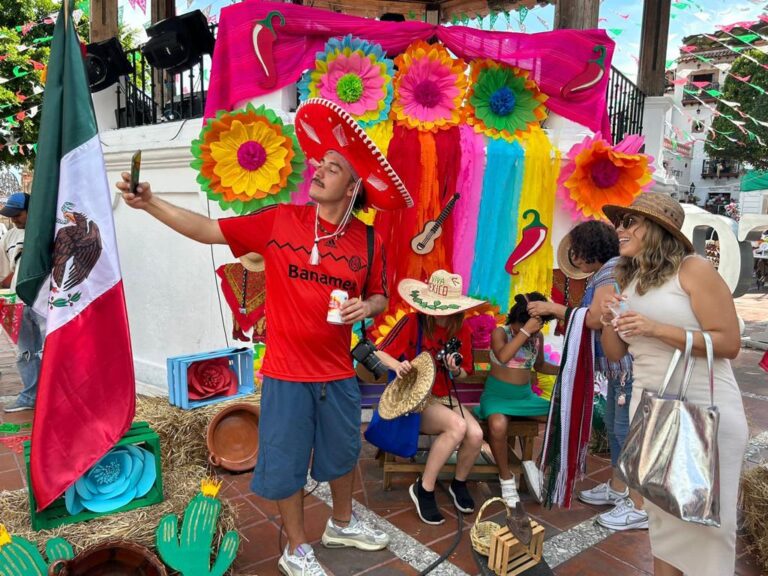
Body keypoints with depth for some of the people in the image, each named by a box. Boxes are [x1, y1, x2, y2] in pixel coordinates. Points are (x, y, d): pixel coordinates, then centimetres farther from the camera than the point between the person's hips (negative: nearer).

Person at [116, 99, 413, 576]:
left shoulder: (368, 241, -3)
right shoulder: (279, 221, -8)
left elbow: (379, 298, 9)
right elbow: (209, 230, -7)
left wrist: (366, 307, -14)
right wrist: (151, 203, -16)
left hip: (338, 373, 3)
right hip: (287, 372, -2)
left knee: (343, 452, 20)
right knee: (286, 463, 11)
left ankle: (343, 524, 48)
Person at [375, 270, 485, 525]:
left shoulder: (461, 329, 0)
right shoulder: (412, 322, -14)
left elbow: (464, 374, 7)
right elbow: (380, 353, -15)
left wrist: (455, 370, -17)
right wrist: (397, 365, -36)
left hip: (444, 397, 5)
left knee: (476, 434, -22)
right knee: (457, 426, -30)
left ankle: (459, 484, 10)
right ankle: (424, 489, -12)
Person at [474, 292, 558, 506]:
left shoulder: (538, 337, 4)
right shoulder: (500, 333, -12)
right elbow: (503, 357, -34)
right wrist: (526, 331, -32)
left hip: (526, 396, 6)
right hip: (497, 395, -6)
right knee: (498, 424, -38)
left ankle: (536, 464, 8)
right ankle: (506, 477, -12)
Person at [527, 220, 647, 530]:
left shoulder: (612, 272, -15)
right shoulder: (607, 272, 16)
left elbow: (596, 319, -21)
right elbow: (601, 319, 12)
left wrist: (555, 309, -13)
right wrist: (561, 314, 7)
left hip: (630, 363, -11)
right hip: (620, 364, 11)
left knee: (627, 429, -5)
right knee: (614, 426, 18)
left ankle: (641, 507, 6)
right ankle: (617, 488, 33)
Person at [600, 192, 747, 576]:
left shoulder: (693, 269, -10)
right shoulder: (627, 280, 8)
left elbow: (729, 343, -16)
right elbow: (615, 353, 11)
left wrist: (656, 328, -23)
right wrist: (608, 321, -9)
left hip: (705, 410, -5)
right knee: (662, 514, 13)